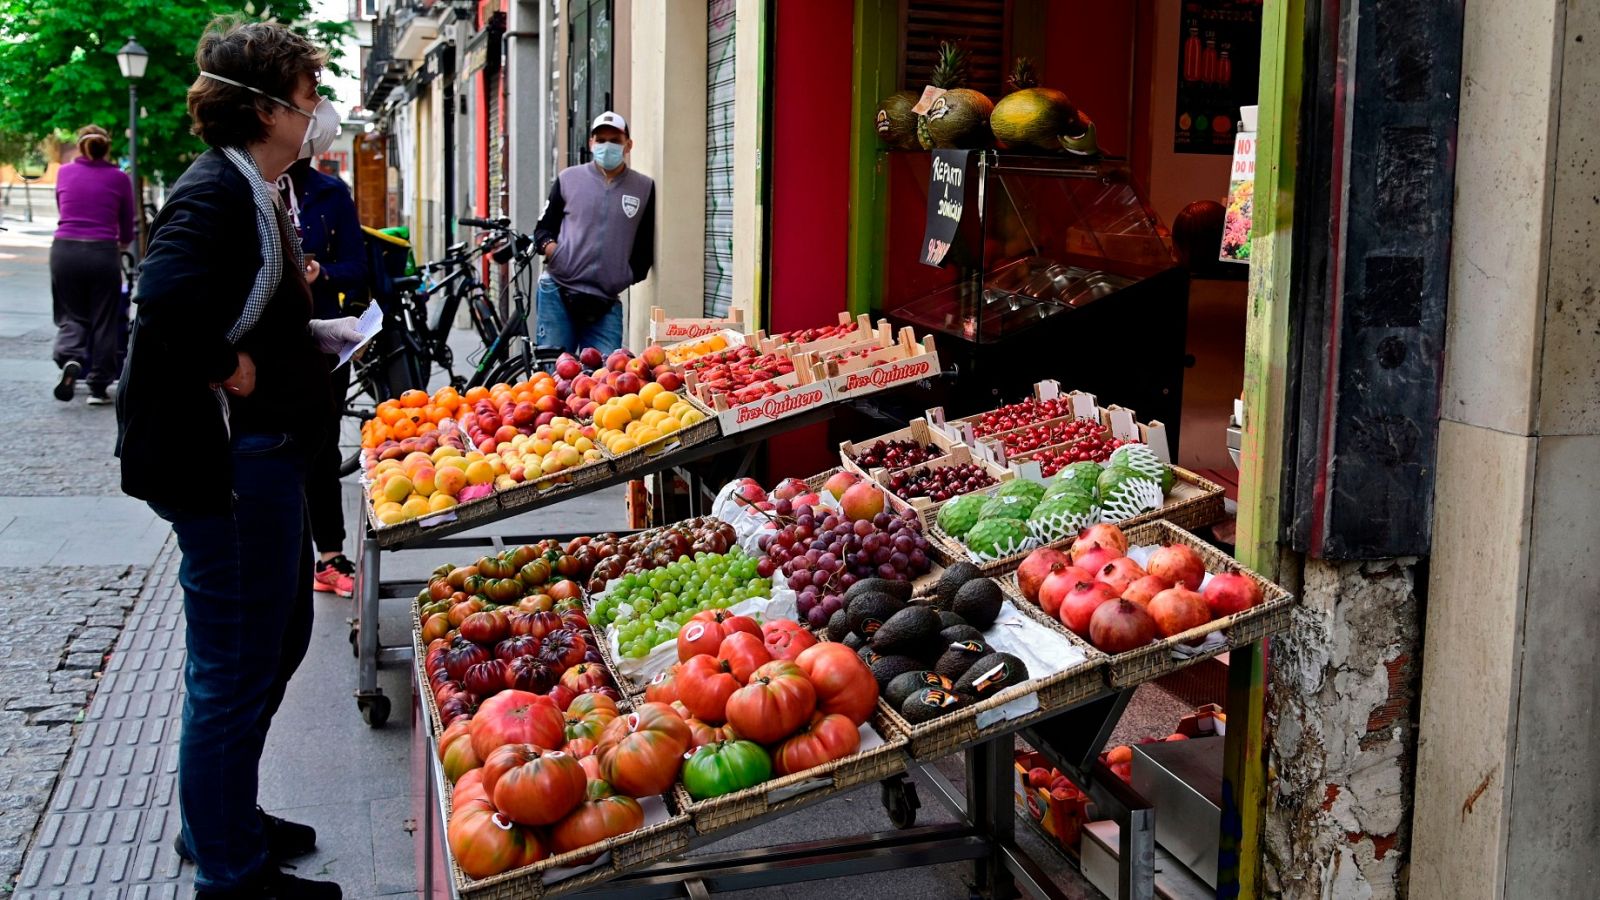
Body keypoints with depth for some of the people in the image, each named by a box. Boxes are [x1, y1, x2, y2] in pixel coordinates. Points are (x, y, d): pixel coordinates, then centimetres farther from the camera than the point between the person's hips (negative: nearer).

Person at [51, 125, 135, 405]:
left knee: (70, 315, 14)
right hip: (102, 253, -2)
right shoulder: (119, 179, 4)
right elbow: (126, 228, 11)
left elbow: (63, 212, 20)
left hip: (64, 250, 2)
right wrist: (122, 245, 34)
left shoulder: (65, 172, 9)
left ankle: (70, 360, -14)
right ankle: (98, 387, 11)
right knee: (104, 321, 8)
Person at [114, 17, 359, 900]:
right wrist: (231, 370, -21)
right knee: (235, 664, 1)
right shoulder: (217, 192, -19)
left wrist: (322, 334, 9)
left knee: (279, 636, 22)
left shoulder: (249, 191, 15)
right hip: (225, 459, -11)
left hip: (262, 454, 11)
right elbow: (167, 300, -35)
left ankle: (223, 818, 39)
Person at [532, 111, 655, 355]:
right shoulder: (568, 178, 10)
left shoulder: (644, 188, 9)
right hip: (557, 292, 0)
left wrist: (628, 278, 2)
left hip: (606, 303, 0)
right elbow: (543, 227, 15)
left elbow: (645, 246, 15)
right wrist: (548, 245, -6)